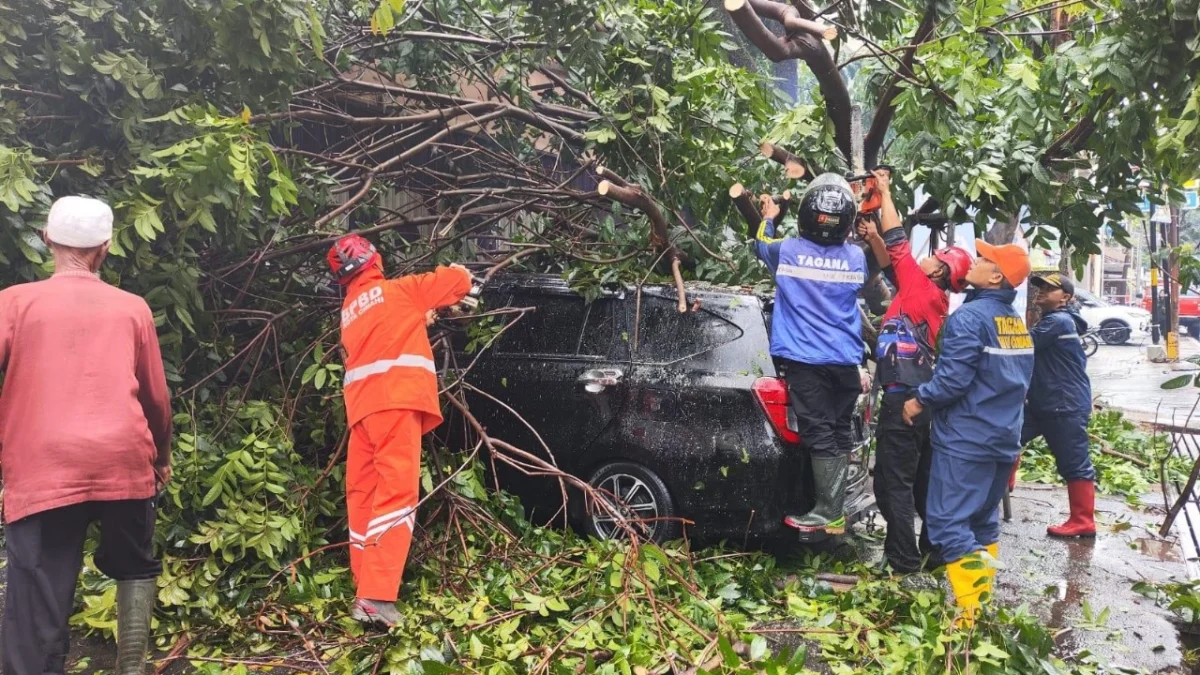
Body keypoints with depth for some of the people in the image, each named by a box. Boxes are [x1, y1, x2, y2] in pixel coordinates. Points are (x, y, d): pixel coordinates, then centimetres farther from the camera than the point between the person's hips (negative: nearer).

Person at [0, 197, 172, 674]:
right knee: (135, 568, 24)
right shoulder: (133, 308, 11)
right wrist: (163, 455, 30)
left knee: (39, 616, -1)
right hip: (124, 462, 2)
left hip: (43, 470, -1)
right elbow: (156, 397, 15)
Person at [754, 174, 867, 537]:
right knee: (839, 434, 8)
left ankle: (829, 513, -5)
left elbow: (760, 244, 19)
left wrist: (768, 218, 36)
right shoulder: (856, 257, 4)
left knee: (819, 435, -5)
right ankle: (834, 509, 11)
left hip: (805, 360, -3)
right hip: (846, 361, 3)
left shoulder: (788, 251, -5)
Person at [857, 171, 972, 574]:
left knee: (893, 483, -5)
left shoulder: (924, 290, -9)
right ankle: (935, 549, 24)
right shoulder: (930, 298, 14)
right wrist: (873, 237, 13)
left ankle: (903, 559, -2)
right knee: (923, 481, 16)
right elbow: (894, 263, 26)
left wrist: (884, 192, 0)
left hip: (903, 399, -10)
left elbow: (898, 243, -8)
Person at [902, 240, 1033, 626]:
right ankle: (982, 597, 23)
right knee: (984, 521, 17)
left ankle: (971, 609, -13)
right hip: (1004, 437, 9)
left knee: (949, 522, -7)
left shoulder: (971, 316, -15)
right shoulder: (1018, 323, 13)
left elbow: (953, 379, -21)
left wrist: (919, 402, -7)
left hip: (966, 438, -9)